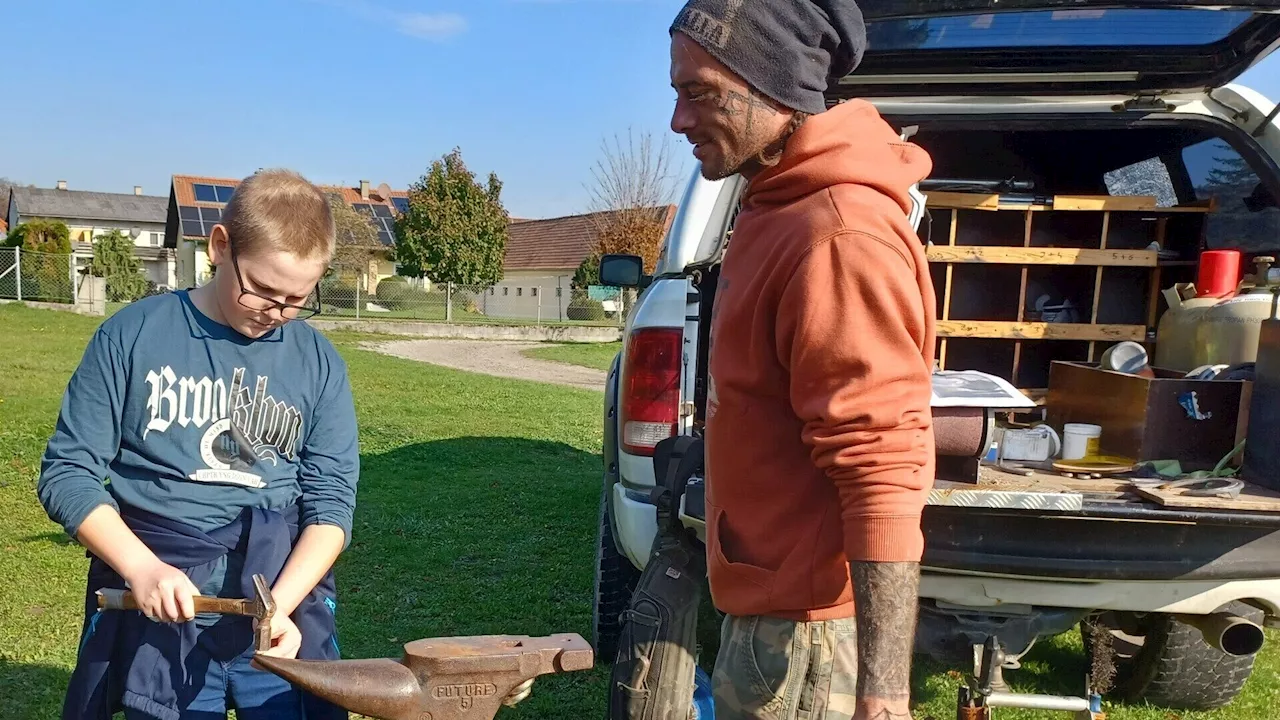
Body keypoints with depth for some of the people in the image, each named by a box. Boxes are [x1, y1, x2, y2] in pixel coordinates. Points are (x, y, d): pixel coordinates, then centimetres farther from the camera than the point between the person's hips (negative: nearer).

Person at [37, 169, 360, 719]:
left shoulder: (318, 362, -1)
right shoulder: (133, 335, -4)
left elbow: (331, 498, -2)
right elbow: (68, 472, -2)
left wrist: (282, 603, -16)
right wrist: (142, 567, -16)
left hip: (284, 606, 1)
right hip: (158, 614, -1)